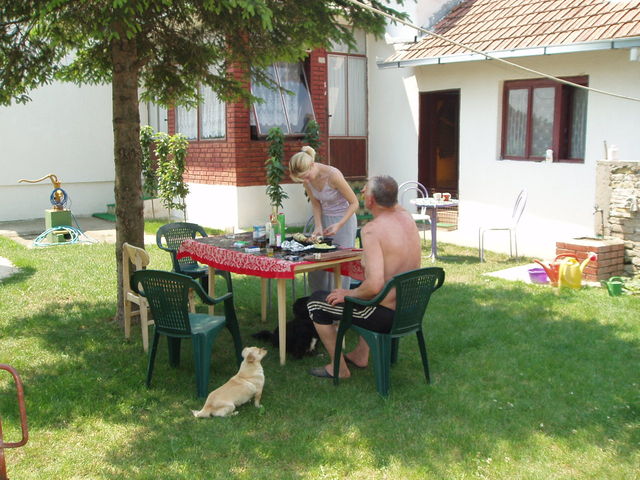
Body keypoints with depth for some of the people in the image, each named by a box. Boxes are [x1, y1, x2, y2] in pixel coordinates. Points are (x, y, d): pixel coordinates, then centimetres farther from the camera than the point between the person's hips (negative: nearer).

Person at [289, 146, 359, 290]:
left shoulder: (333, 175, -27)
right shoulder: (306, 178, -10)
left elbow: (354, 203, -19)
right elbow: (316, 204, 3)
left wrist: (339, 225, -26)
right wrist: (318, 226, -10)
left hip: (344, 220, -6)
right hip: (324, 219, 6)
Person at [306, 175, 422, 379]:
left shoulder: (372, 229, -25)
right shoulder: (407, 217, -1)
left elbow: (374, 286, -31)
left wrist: (348, 294, -16)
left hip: (386, 316, -9)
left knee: (316, 302, 10)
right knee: (358, 288, 39)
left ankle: (339, 368, 20)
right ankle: (360, 355, 44)